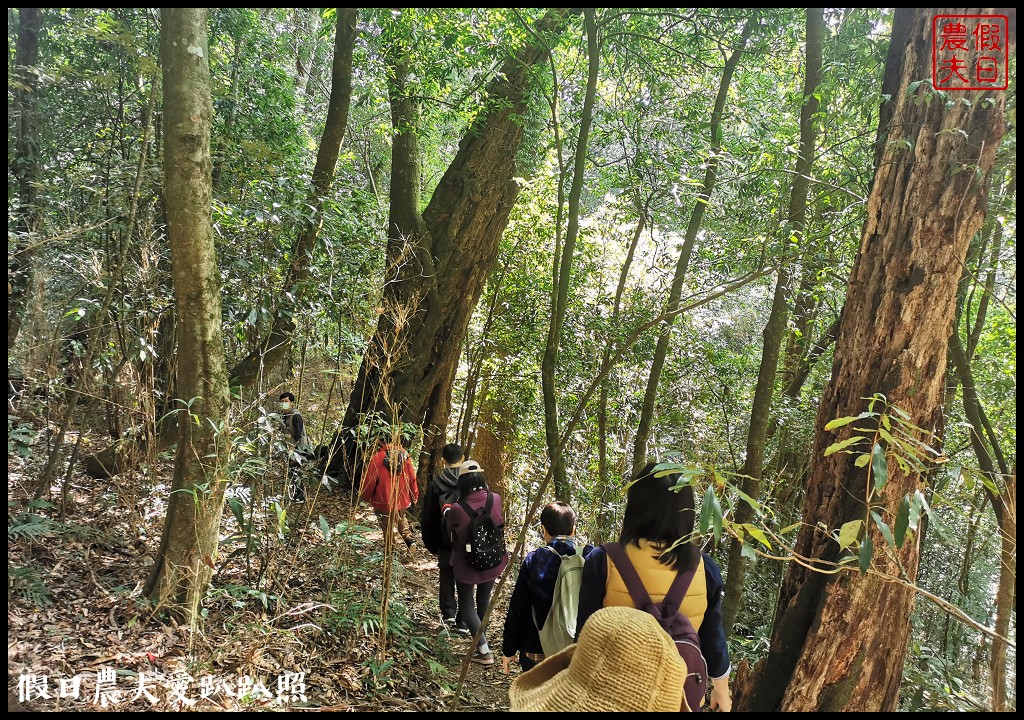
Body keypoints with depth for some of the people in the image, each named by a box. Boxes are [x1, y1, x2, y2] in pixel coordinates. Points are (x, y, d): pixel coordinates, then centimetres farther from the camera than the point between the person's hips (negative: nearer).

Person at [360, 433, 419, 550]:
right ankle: (409, 537, 6)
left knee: (387, 526, 11)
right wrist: (414, 495, 12)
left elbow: (370, 479, -11)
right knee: (401, 518, 26)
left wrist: (365, 496, 5)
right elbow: (412, 477, -2)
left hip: (384, 499, -3)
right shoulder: (405, 456, -6)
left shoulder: (378, 457, -16)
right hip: (401, 498, 4)